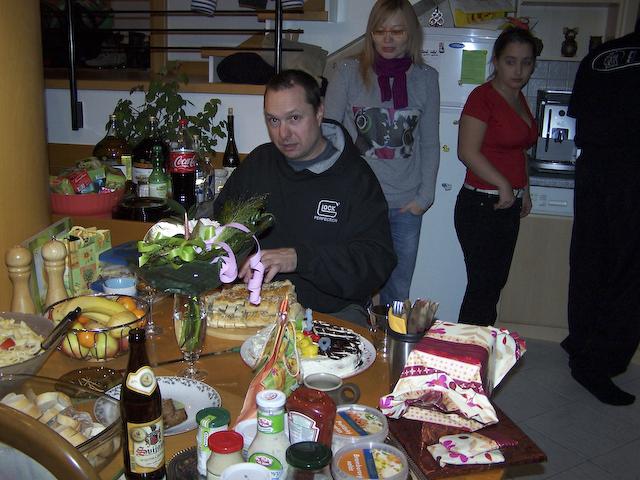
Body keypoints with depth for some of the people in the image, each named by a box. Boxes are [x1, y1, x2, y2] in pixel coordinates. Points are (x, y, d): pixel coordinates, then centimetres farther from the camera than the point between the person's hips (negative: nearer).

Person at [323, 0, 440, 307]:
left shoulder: (426, 78, 6)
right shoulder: (349, 72, 0)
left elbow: (430, 143, 9)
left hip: (406, 204, 2)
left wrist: (425, 196, 2)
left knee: (398, 292, 12)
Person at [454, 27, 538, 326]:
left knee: (496, 282, 13)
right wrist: (503, 185, -16)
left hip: (509, 205, 9)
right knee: (483, 285, -6)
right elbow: (467, 152, -19)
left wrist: (523, 189, 17)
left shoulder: (519, 99, 13)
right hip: (481, 205, -8)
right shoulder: (483, 97, -12)